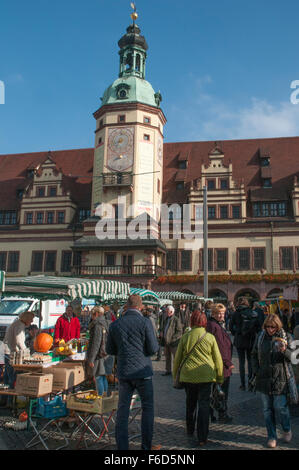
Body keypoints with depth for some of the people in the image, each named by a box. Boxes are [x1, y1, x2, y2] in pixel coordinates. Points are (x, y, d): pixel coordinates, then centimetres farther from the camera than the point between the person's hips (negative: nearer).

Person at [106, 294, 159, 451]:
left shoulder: (114, 324, 1)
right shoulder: (145, 322, -11)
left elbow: (110, 350, 8)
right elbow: (153, 348, -11)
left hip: (123, 372, 3)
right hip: (142, 371, -3)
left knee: (122, 409, 12)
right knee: (147, 408, 12)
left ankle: (122, 446, 17)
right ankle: (146, 446, 19)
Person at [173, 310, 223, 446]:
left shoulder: (185, 337, -1)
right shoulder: (210, 337, -4)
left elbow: (177, 358, 5)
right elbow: (218, 359, 2)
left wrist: (175, 375, 17)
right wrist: (220, 377, 13)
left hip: (188, 375, 2)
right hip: (205, 376, -2)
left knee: (190, 404, 20)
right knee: (204, 405, 6)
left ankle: (190, 431, 36)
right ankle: (202, 438, 7)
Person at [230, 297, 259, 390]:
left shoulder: (236, 313, -7)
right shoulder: (253, 313, -4)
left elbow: (231, 327, -3)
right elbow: (258, 326, -3)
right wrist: (253, 334, 11)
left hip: (239, 340, -1)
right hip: (251, 340, 2)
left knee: (241, 362, 5)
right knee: (250, 361, 15)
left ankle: (243, 384, 7)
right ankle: (250, 382, 17)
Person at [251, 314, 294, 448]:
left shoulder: (286, 337, -3)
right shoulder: (261, 336, 3)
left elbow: (293, 357, -3)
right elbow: (254, 355, 13)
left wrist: (285, 350, -23)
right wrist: (256, 371, 2)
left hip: (280, 379, -2)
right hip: (264, 379, 3)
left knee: (280, 407, 2)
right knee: (267, 409, 9)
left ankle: (287, 430, 32)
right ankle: (272, 436, 24)